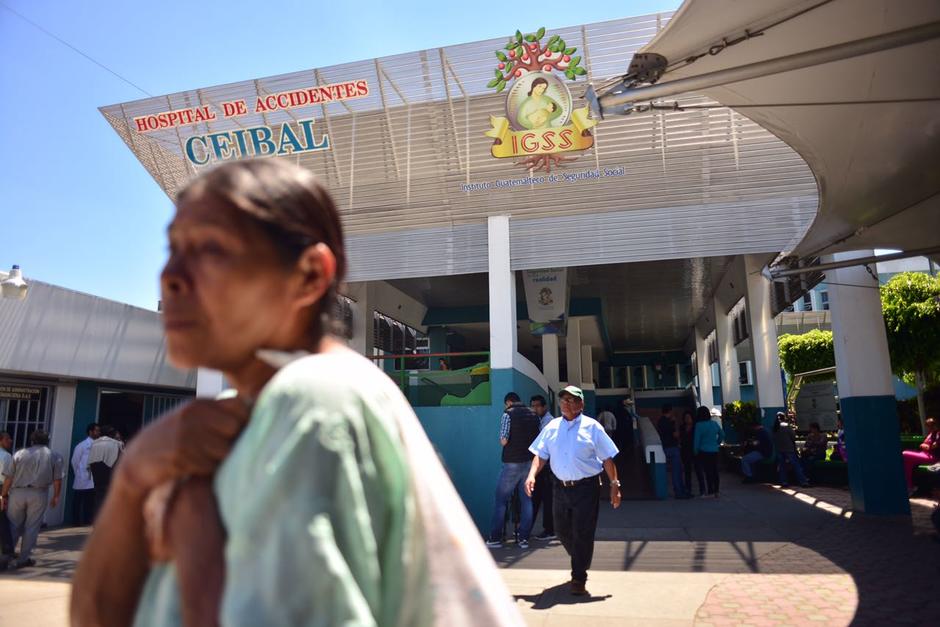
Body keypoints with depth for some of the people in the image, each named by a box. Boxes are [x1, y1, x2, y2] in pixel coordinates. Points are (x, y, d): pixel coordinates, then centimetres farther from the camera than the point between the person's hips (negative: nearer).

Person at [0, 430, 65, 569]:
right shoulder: (55, 456, 7)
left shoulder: (20, 453, 8)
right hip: (38, 494, -1)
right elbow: (57, 480, 2)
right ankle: (23, 559, 10)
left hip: (17, 493, 1)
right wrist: (56, 497, 11)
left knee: (13, 526, 14)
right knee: (32, 527, 7)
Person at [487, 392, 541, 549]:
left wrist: (503, 440, 7)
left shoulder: (508, 414, -8)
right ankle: (524, 538, 10)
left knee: (500, 500, 4)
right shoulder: (533, 415, 8)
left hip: (512, 462, -5)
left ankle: (495, 538, 6)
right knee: (527, 500, 10)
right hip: (530, 462, 5)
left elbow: (504, 440, -14)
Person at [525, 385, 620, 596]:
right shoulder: (552, 427, 7)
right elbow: (540, 455, 5)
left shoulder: (592, 427, -2)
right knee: (562, 531, 14)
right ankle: (579, 564, 40)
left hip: (586, 488, -4)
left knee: (582, 534, -3)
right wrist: (532, 475, -11)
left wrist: (614, 485, -4)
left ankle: (579, 578, 12)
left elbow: (607, 459, -1)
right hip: (561, 487, 4)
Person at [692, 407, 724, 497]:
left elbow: (696, 439, -11)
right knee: (715, 471, 10)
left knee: (708, 472, -3)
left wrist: (695, 451, -1)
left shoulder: (699, 425, -11)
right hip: (714, 451, 5)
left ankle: (710, 492, -2)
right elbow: (722, 434, 14)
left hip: (704, 452, -5)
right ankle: (716, 492, 16)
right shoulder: (715, 423, 5)